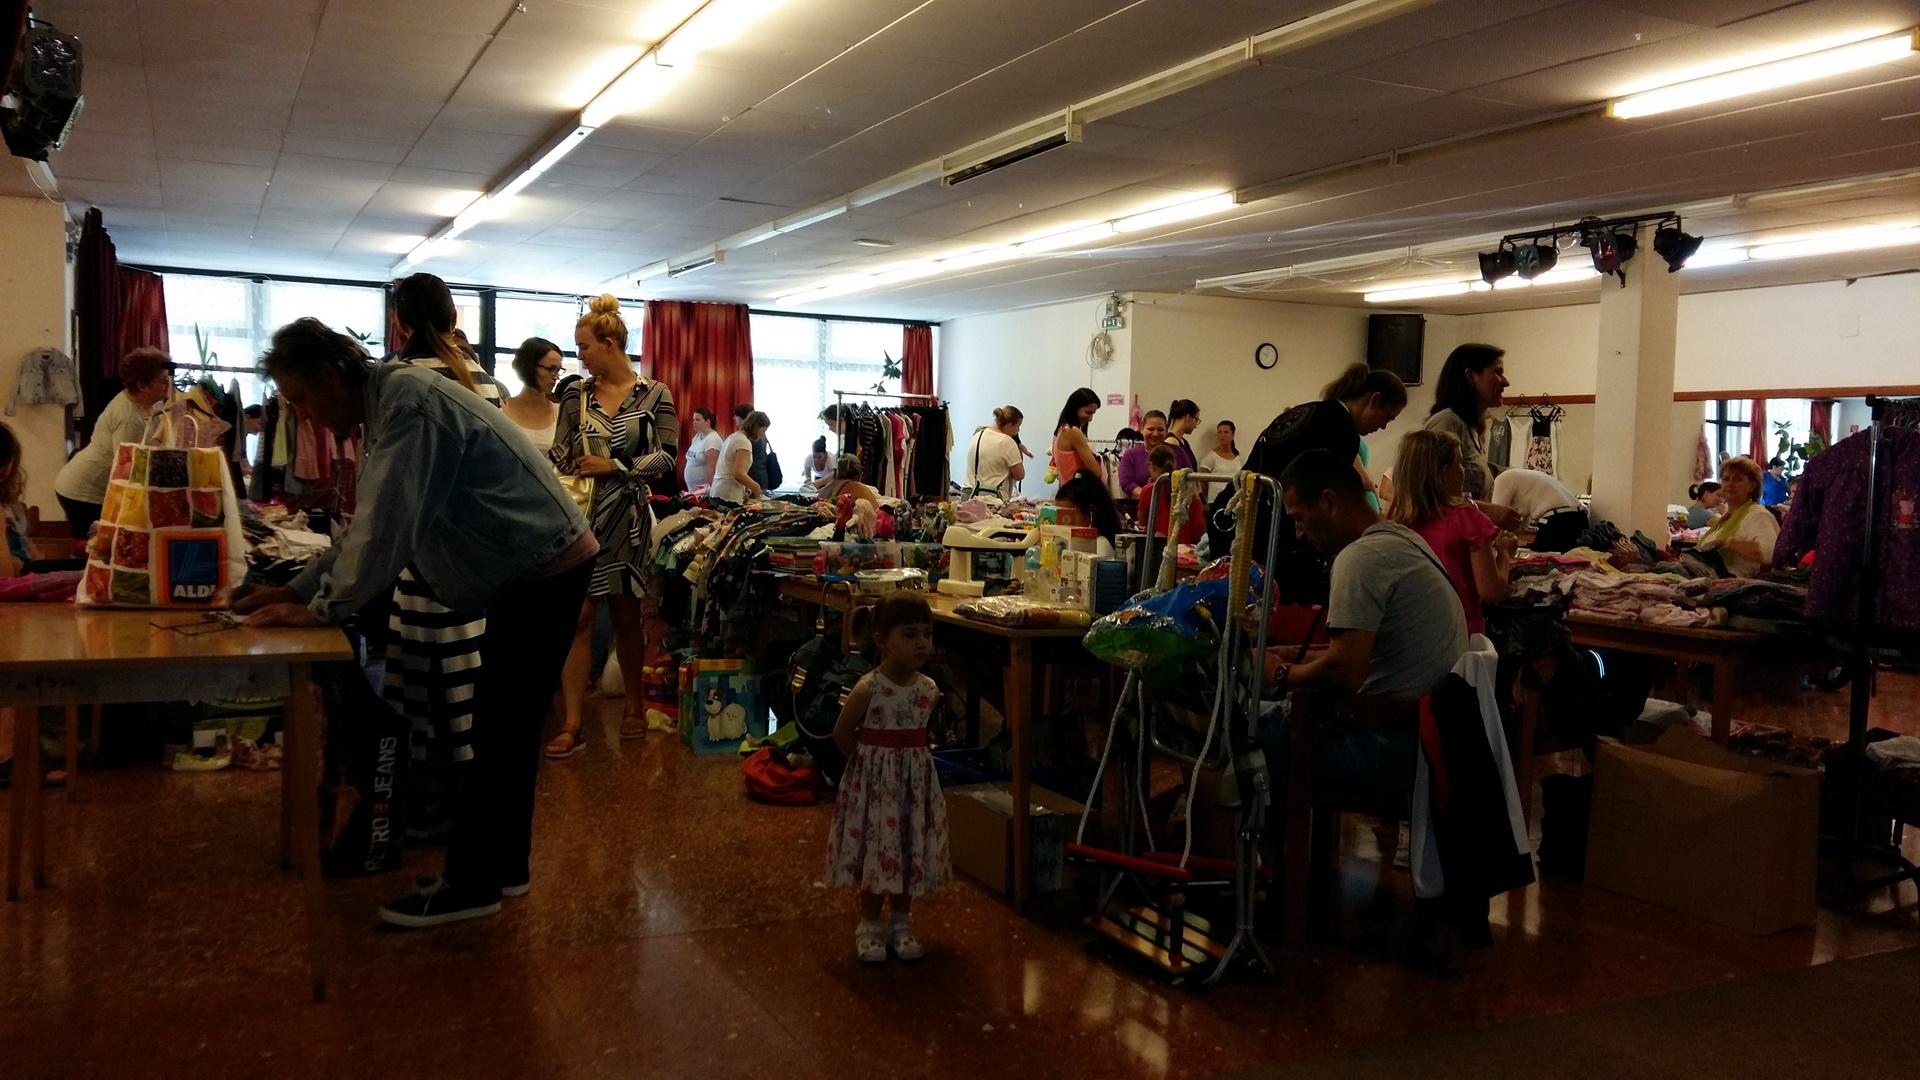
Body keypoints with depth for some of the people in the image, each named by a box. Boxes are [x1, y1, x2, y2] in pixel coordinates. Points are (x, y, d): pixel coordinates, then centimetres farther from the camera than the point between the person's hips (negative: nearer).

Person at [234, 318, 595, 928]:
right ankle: (502, 867, 25)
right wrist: (299, 590, 15)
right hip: (533, 572, 10)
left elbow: (386, 527, -24)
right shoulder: (391, 404, 13)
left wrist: (323, 608, -15)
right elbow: (370, 527, 20)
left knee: (497, 731, -5)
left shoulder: (407, 400, -19)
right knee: (505, 727, 15)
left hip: (548, 573, -10)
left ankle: (472, 883, 4)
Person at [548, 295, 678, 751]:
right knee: (578, 616, -5)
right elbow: (558, 455, 7)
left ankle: (635, 704, 28)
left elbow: (666, 457, -5)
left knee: (628, 615, 9)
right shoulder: (576, 395, 7)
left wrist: (614, 466, -14)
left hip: (628, 518, -1)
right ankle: (572, 723, -4)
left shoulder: (654, 395, 0)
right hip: (580, 515, 1)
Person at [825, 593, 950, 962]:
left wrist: (910, 761, 5)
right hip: (875, 782, -4)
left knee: (910, 853, 13)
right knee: (876, 853, 4)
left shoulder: (929, 690, -3)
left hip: (916, 782, 4)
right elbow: (842, 734, -7)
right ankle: (869, 925, 22)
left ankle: (902, 923, 29)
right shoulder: (868, 689, -18)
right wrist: (870, 763, -3)